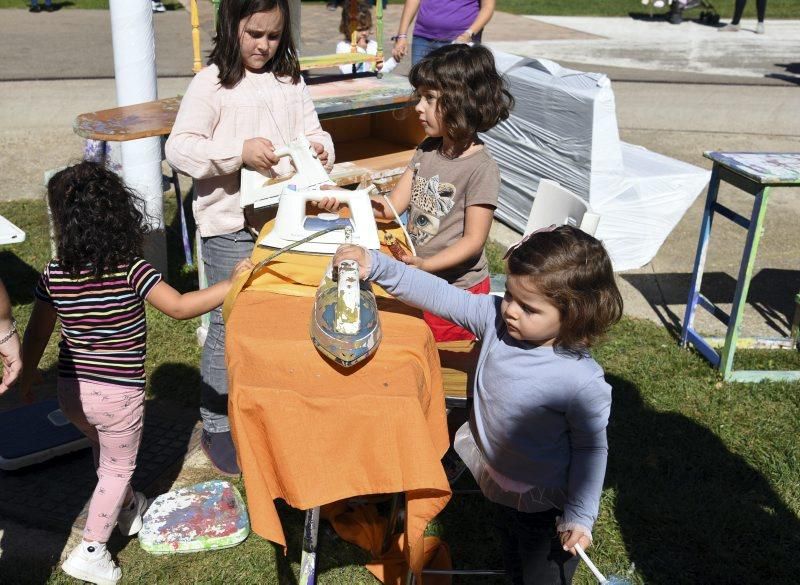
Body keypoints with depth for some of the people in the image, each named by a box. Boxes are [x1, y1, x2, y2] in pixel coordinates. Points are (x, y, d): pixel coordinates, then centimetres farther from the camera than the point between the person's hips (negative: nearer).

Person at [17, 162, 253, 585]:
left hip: (71, 391, 5)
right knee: (118, 468, 17)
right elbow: (179, 307, -26)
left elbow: (35, 335, 4)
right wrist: (231, 283, -20)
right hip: (118, 394, -5)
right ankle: (90, 551, 18)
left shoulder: (54, 275, -6)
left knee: (105, 452, 30)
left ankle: (127, 509, 52)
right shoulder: (132, 271, -19)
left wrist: (25, 380, 20)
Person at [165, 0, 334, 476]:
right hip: (231, 226, -5)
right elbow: (179, 149, -14)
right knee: (230, 325, 3)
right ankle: (217, 427, 20)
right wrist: (240, 151, -26)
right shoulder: (211, 83, -8)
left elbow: (313, 132, 15)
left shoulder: (291, 81, 8)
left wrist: (321, 149, -8)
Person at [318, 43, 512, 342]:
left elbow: (473, 239, -20)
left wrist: (425, 265, -33)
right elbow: (392, 206, 1)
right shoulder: (427, 150, 2)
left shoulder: (481, 167, -19)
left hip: (456, 287, -6)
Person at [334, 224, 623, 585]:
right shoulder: (496, 317, -20)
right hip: (494, 478, 6)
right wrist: (375, 266, -27)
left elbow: (592, 447, -20)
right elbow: (439, 295, -18)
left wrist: (581, 516, -14)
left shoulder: (583, 383, -33)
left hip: (543, 502, -6)